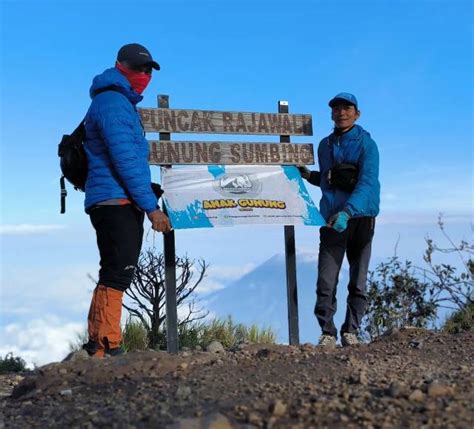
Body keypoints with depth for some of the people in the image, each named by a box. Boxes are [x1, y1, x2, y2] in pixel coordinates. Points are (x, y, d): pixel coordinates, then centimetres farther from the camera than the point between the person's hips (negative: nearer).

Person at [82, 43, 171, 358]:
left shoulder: (123, 103, 24)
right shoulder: (112, 103, -9)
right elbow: (126, 161, -17)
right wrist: (151, 206, -18)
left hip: (123, 204, 10)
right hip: (116, 201, -10)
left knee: (115, 276, 11)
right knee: (116, 276, -13)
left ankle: (98, 348, 16)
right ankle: (107, 349, -12)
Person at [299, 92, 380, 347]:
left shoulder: (366, 144, -3)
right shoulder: (325, 145, 13)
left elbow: (367, 183, -17)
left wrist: (347, 212, -31)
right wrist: (308, 175, 7)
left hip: (360, 218, -3)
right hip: (332, 220, 3)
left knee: (358, 281, 4)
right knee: (326, 282, -6)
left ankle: (351, 331, 17)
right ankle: (327, 333, 5)